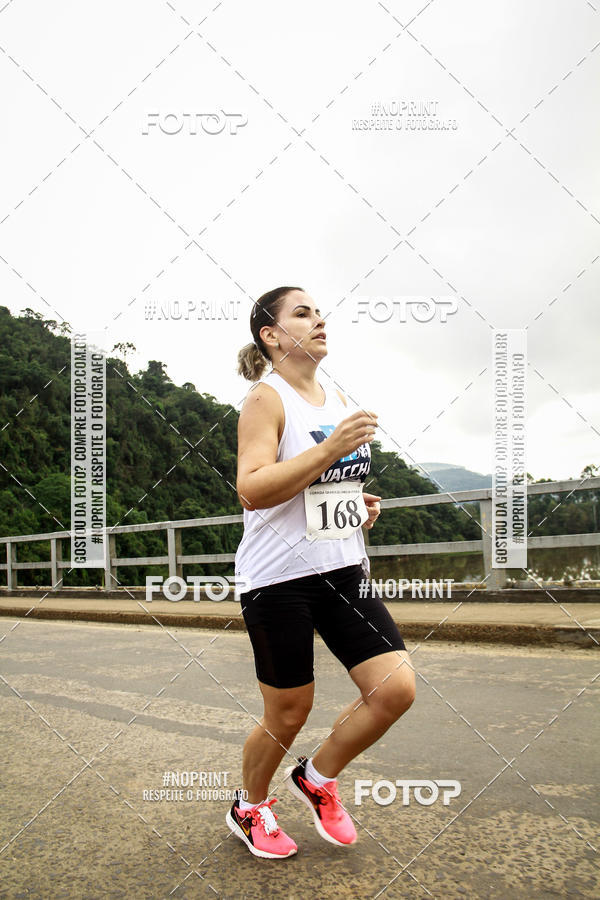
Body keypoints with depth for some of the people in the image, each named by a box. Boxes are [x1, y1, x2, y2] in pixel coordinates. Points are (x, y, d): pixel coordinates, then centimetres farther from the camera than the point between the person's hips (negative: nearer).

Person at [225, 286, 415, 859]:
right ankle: (248, 808, 36)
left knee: (397, 688, -4)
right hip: (279, 578, -7)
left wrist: (360, 505, 7)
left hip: (343, 571, 7)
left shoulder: (337, 399, 14)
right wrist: (332, 447, -26)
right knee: (288, 716, 4)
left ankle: (317, 778, 23)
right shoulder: (266, 398, -9)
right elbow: (252, 490, -21)